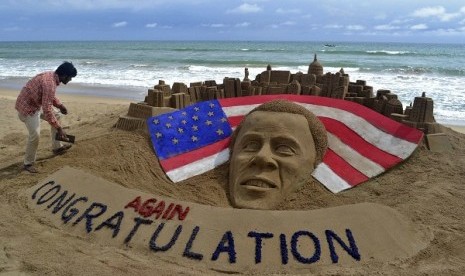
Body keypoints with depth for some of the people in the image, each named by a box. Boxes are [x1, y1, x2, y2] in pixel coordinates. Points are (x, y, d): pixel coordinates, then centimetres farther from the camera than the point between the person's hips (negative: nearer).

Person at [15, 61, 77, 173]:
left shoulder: (51, 75, -1)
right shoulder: (50, 83, -32)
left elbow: (49, 97, 18)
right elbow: (47, 110, -34)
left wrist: (59, 105, 2)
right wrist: (59, 128, -30)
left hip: (36, 103, 10)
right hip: (27, 107, -10)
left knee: (56, 116, 17)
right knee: (35, 135, -17)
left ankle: (56, 147, 25)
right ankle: (28, 163, 1)